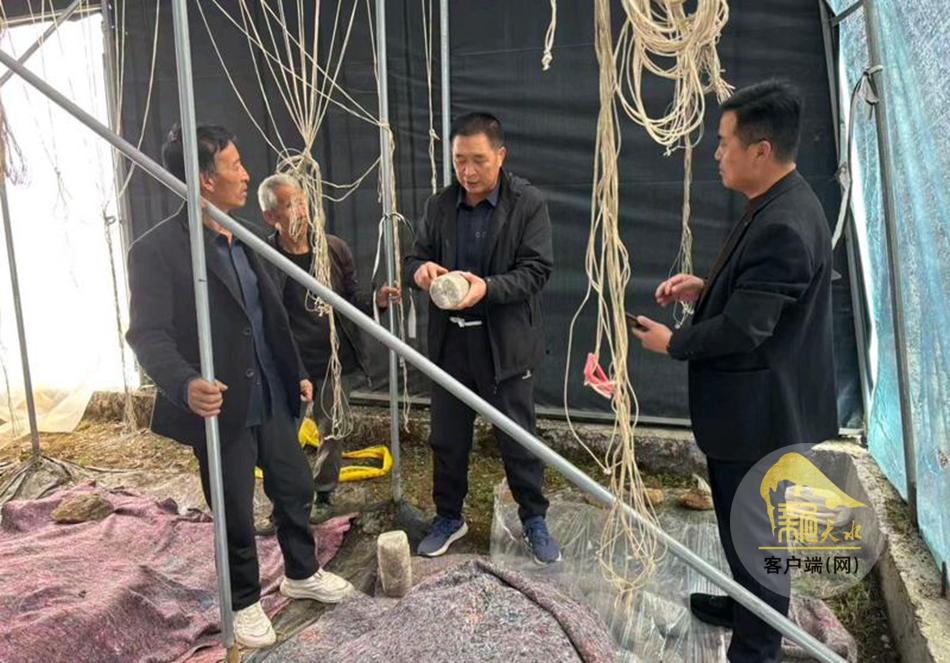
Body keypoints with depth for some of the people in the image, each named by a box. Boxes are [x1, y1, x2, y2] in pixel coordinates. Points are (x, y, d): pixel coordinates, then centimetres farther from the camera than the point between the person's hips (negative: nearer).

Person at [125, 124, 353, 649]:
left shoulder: (241, 240, 9)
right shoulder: (156, 249, -15)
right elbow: (147, 333, -20)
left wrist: (296, 373, 17)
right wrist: (185, 384, -37)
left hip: (271, 399, 7)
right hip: (222, 407, -7)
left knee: (294, 488, 18)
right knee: (236, 514, 10)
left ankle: (301, 573, 42)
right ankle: (244, 602, 34)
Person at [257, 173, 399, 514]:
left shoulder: (335, 248, -1)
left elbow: (351, 301, 6)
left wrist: (376, 300, -15)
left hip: (337, 360, 3)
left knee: (332, 433, 12)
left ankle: (324, 492, 35)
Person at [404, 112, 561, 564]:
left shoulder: (528, 203, -7)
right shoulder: (439, 205, 5)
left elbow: (536, 270, -11)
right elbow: (414, 259, 7)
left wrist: (488, 287, -28)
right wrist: (420, 270, -18)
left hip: (505, 343, -3)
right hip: (449, 341, 4)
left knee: (518, 439, 9)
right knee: (447, 438, 15)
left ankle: (534, 521, 30)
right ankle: (448, 517, 35)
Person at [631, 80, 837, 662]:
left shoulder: (782, 226, -27)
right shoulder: (781, 206, 6)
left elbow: (744, 329, -27)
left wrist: (673, 342, -11)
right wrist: (705, 290, 2)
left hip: (758, 411, -10)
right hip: (753, 404, 10)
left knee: (754, 532, 8)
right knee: (742, 521, 26)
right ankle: (747, 607, 47)